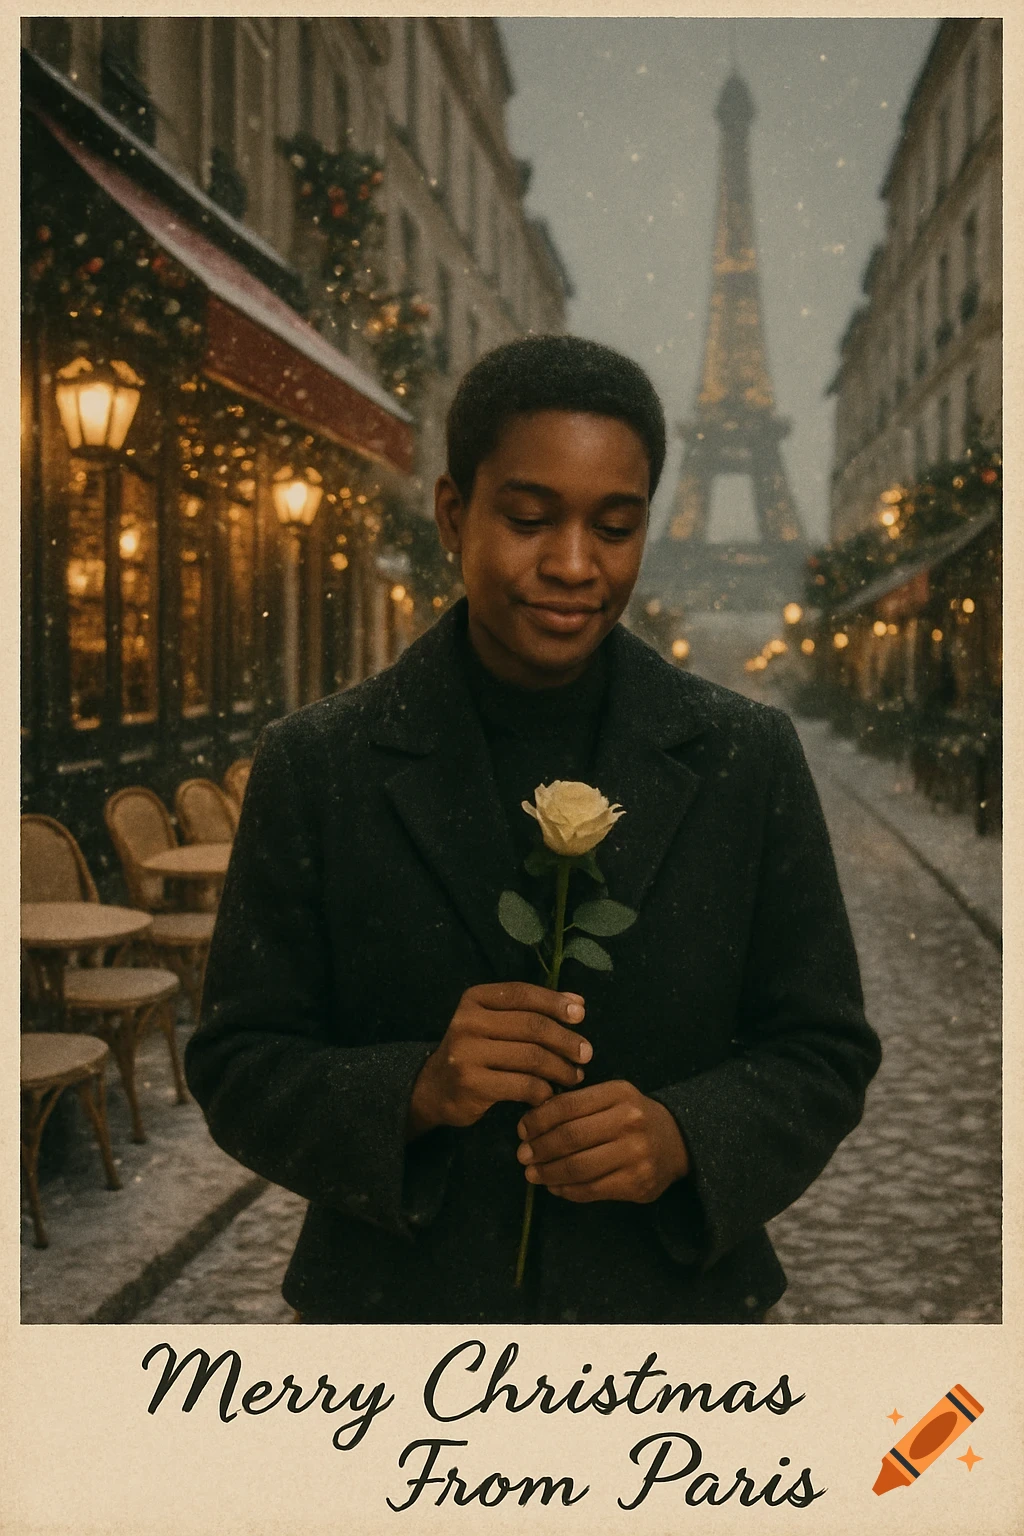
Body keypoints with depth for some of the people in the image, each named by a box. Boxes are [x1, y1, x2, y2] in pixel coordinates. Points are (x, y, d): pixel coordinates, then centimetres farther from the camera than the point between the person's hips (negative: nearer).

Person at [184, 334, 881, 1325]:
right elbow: (237, 1068, -6)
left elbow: (823, 1054, -2)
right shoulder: (315, 767, -8)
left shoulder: (750, 760, -6)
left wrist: (687, 1138, -20)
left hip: (672, 1300, 1)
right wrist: (411, 1093, -24)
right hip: (396, 1301, 0)